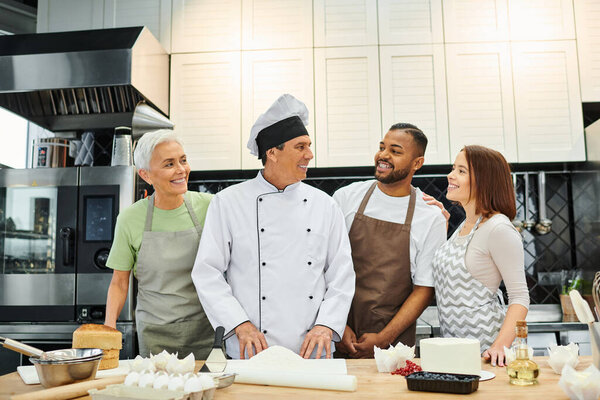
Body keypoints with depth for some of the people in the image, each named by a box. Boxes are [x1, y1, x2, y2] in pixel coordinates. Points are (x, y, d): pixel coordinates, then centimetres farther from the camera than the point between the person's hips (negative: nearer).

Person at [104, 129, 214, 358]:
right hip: (154, 335, 0)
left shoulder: (207, 206, -5)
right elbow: (119, 282, 5)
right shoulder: (130, 219, -4)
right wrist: (109, 326, -9)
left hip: (204, 331, 0)